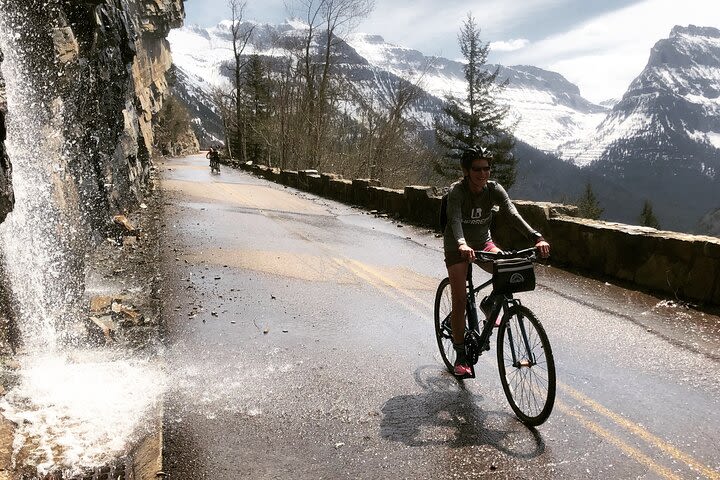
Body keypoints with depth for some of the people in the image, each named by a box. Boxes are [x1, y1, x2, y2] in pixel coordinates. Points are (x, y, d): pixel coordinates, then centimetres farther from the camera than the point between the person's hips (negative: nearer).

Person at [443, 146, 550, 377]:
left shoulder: (494, 189, -14)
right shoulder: (456, 191, -23)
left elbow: (513, 214, -27)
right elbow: (455, 219, -41)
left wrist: (537, 238, -43)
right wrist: (462, 244, -61)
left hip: (483, 243, 3)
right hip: (457, 247, -3)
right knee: (460, 300, -8)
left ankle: (489, 304, 6)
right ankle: (461, 356, 6)